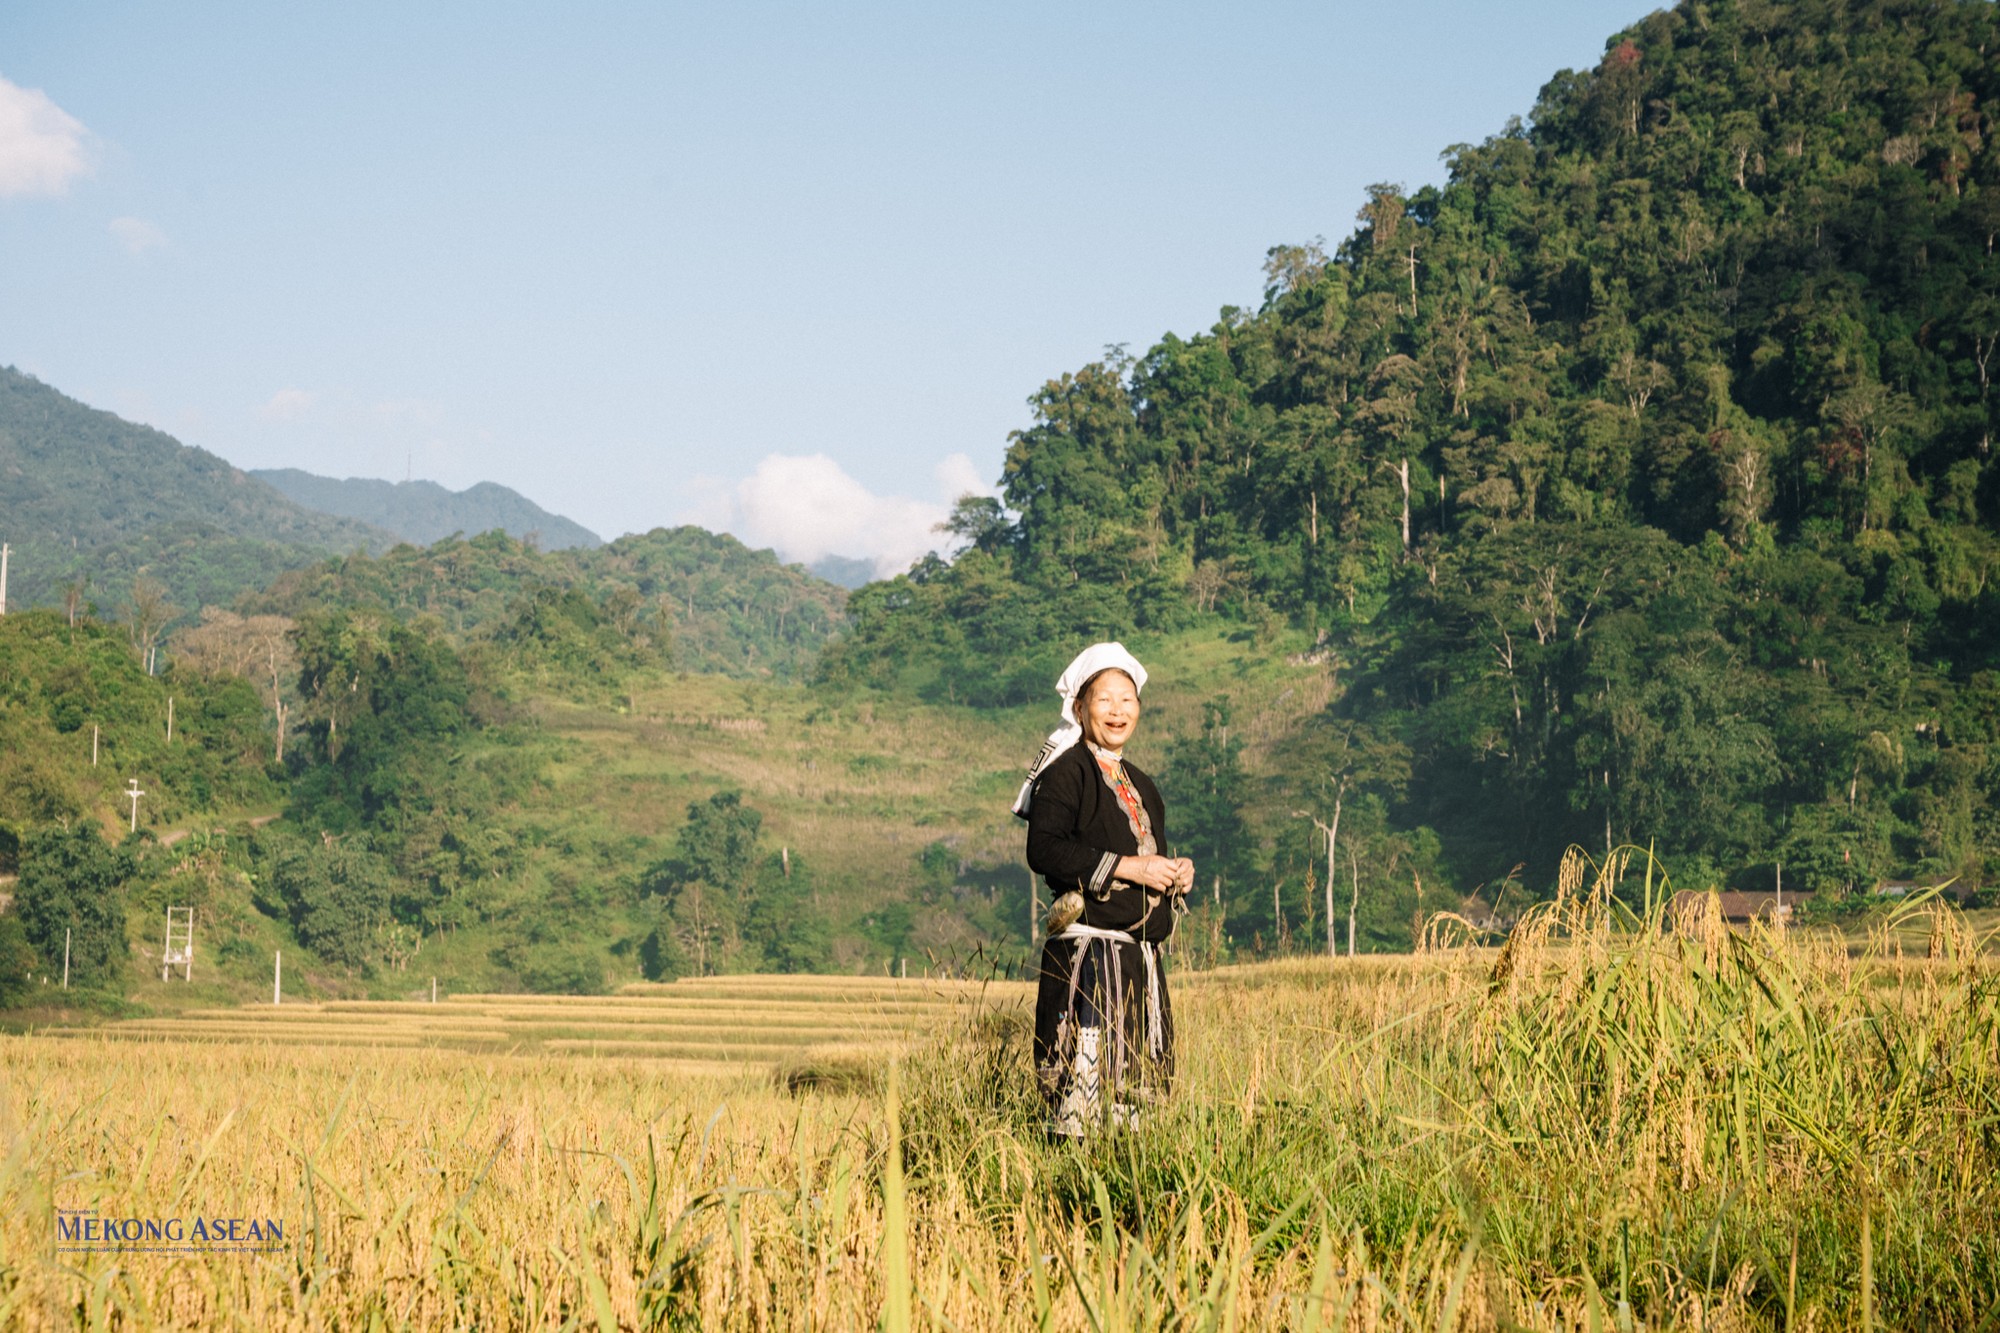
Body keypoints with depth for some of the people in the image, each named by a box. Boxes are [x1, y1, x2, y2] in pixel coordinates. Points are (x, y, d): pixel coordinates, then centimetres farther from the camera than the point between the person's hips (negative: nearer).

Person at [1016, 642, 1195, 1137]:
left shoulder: (1139, 785, 22)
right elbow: (1044, 850, -19)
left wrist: (1176, 874, 8)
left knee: (1135, 1077, 7)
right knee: (1086, 1075, -15)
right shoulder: (1065, 772, -4)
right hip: (1088, 952, -8)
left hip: (1140, 956, 8)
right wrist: (1129, 867, -19)